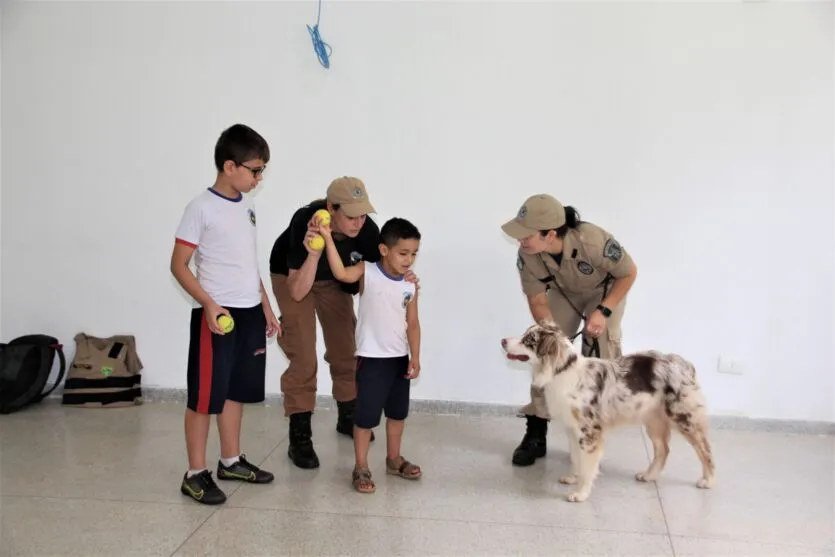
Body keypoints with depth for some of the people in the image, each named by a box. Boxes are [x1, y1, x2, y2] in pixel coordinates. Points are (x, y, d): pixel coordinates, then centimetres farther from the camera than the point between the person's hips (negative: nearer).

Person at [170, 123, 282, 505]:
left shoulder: (246, 207, 11)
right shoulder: (201, 207, -11)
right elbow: (178, 265, -11)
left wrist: (266, 308, 16)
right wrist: (209, 303, -22)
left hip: (250, 313, 7)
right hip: (217, 314, -7)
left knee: (237, 390, 15)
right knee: (205, 395, -1)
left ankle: (231, 461, 28)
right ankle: (195, 474, 9)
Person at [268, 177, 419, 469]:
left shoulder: (367, 229, -31)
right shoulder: (305, 223, -40)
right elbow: (297, 292, -39)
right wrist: (314, 254, -54)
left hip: (333, 279, 4)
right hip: (291, 275, -4)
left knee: (345, 350, 11)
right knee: (303, 357, -11)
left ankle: (347, 416, 33)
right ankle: (299, 436, 1)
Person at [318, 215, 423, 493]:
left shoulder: (410, 286, -1)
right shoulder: (367, 272, -13)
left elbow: (413, 323, 3)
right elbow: (341, 273, -33)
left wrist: (415, 357, -3)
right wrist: (328, 238, -41)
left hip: (400, 358, 5)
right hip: (372, 358, -5)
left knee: (398, 413, 18)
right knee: (366, 415, 1)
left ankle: (394, 459, 37)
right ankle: (361, 467, 15)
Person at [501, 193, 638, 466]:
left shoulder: (593, 241, -42)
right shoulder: (527, 255, -32)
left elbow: (629, 273, -23)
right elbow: (538, 301, -18)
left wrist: (603, 311, -30)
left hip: (605, 291, -3)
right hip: (564, 292, 3)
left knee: (597, 359, -13)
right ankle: (536, 434, 6)